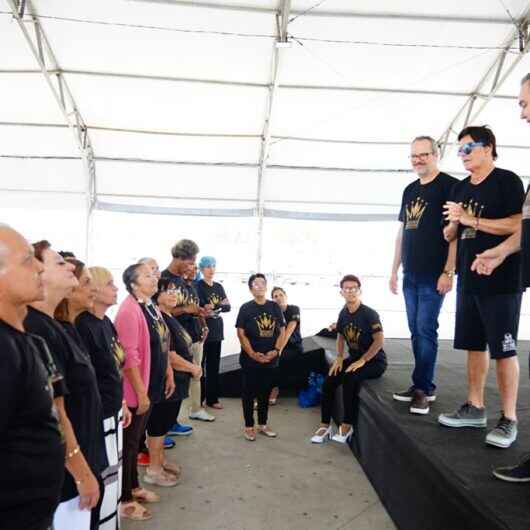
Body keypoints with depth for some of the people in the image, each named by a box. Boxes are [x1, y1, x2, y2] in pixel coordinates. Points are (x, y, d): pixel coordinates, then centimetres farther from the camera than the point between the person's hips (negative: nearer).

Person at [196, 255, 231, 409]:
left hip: (217, 330, 6)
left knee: (214, 365, 10)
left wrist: (213, 307, -11)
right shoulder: (197, 286, -5)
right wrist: (220, 305, -17)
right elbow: (200, 307, -15)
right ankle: (198, 399, 7)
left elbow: (228, 307, 4)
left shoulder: (219, 287, 13)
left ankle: (212, 398, 18)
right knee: (200, 364, -2)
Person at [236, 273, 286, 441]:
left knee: (265, 392, 14)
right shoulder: (246, 308, -5)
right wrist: (253, 354, -16)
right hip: (250, 359, -3)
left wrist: (276, 350, -8)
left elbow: (282, 331, 6)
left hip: (270, 359, 3)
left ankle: (263, 424, 28)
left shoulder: (275, 307, 5)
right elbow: (241, 334, -9)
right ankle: (249, 426, 17)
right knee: (249, 393, 5)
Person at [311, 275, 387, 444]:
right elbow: (341, 336, 16)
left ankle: (347, 425, -17)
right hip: (354, 358, 7)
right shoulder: (343, 313, 2)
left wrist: (362, 361, -23)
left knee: (350, 378, -31)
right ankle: (325, 425, -1)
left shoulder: (369, 314, -18)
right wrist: (339, 357, 3)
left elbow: (379, 340, -22)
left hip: (374, 361, -6)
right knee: (329, 381, -10)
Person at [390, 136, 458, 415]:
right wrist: (394, 270, 15)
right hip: (411, 275, 7)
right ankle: (423, 386, 19)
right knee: (416, 331, 9)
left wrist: (448, 271, -17)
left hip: (434, 275, -7)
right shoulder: (410, 190, 16)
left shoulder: (450, 186, -5)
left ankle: (423, 389, 3)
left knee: (425, 330, -6)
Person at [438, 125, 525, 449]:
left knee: (503, 349, -2)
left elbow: (518, 225, -16)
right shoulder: (461, 188, 15)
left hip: (501, 281, -7)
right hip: (469, 279, 7)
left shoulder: (507, 181, -5)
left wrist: (472, 220, -17)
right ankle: (475, 408, 24)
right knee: (474, 345, 12)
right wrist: (453, 224, -5)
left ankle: (509, 419, 7)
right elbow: (451, 235, 17)